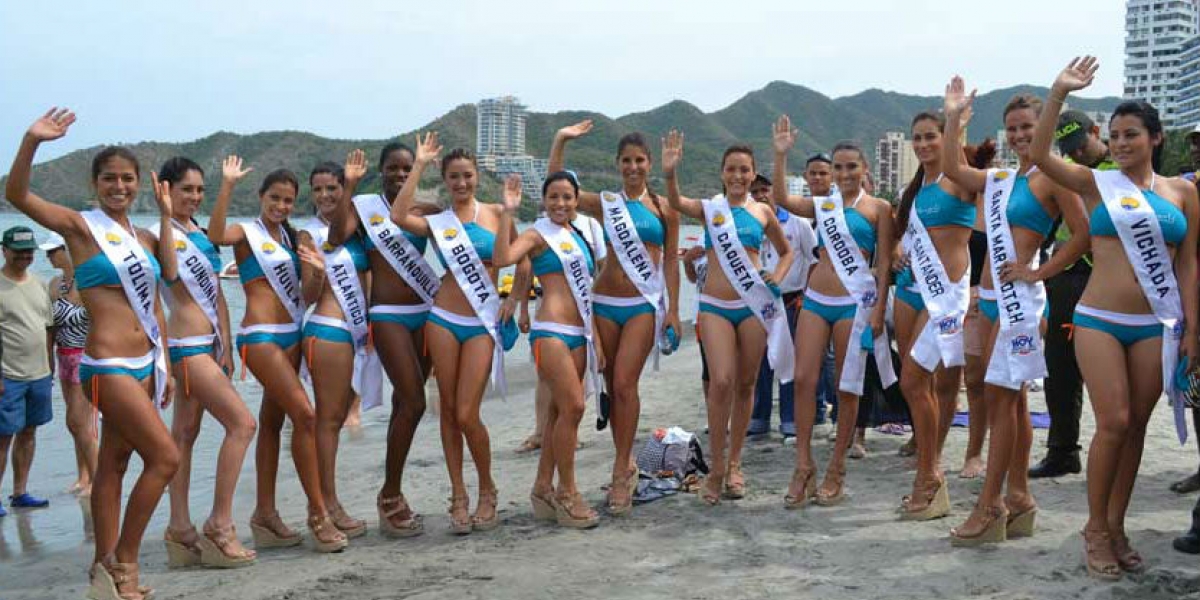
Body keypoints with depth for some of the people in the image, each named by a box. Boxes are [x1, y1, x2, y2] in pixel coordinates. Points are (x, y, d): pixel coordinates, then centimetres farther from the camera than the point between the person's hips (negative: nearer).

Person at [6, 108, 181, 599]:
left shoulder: (144, 238, 13)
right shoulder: (80, 226, -4)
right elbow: (17, 195, -19)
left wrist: (164, 368, 15)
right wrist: (31, 142, -35)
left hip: (144, 364, 7)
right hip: (108, 365, -7)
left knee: (114, 463, 13)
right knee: (165, 456, -10)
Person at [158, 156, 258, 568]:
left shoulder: (201, 233, 15)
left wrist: (226, 346, 12)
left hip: (209, 344, 8)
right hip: (187, 345, -8)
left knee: (185, 433, 10)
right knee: (242, 423, -11)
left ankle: (180, 532, 16)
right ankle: (219, 527, -4)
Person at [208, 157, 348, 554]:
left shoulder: (292, 239, 16)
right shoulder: (247, 233, -2)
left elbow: (308, 297, 10)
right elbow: (216, 235, -27)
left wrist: (316, 272, -10)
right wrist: (227, 186, -31)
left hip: (291, 335, 7)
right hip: (260, 337, -7)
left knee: (272, 422, 11)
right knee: (304, 414, -15)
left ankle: (265, 515, 18)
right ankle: (318, 513, -10)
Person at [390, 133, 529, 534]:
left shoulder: (495, 213, 4)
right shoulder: (437, 222, 5)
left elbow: (523, 260, 7)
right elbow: (398, 216, -15)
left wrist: (514, 298, -3)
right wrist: (419, 165, -10)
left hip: (484, 324, -2)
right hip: (444, 320, 2)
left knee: (467, 414, -7)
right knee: (448, 410, 4)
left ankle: (487, 490, 15)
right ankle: (458, 497, 16)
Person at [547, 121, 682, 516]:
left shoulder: (664, 209, 5)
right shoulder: (604, 204, 8)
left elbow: (671, 262, 6)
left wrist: (673, 310, 1)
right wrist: (560, 141, -1)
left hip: (644, 305, -2)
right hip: (605, 302, 3)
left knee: (625, 383, -13)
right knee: (614, 386, 6)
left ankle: (621, 469, -7)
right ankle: (626, 466, 17)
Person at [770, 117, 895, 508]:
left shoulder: (878, 208, 3)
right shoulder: (823, 205, 14)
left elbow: (885, 263, -1)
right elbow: (781, 199, 0)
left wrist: (878, 310, -9)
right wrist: (781, 154, -5)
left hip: (854, 303, -4)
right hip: (815, 300, 4)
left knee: (847, 388, 2)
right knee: (803, 379, -6)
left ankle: (836, 471, 11)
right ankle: (803, 466, 1)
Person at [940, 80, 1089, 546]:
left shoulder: (1051, 178, -6)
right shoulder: (999, 180, 16)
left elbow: (1084, 234, -12)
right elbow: (952, 169, 15)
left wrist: (1039, 272, -12)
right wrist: (954, 118, 12)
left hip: (1018, 299, -8)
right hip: (990, 298, 8)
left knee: (1001, 397, -8)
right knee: (1009, 400, 11)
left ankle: (990, 506, -4)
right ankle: (1019, 498, 19)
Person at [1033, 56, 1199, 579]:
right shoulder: (1096, 184, 3)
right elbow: (1038, 154, -9)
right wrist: (1059, 93, -15)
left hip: (1156, 326, 2)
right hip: (1099, 320, -2)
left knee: (1135, 426, 5)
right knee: (1114, 423, -8)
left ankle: (1115, 526, 18)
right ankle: (1096, 529, 7)